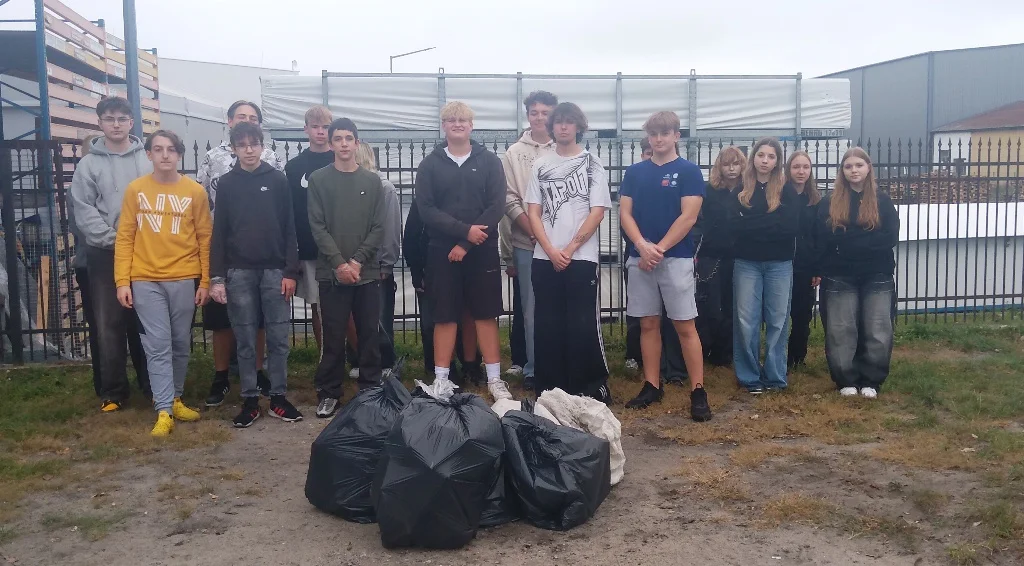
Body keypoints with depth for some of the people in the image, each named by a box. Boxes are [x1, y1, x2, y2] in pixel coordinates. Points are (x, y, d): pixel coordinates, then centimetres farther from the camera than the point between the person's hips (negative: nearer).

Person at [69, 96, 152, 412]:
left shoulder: (149, 159, 6)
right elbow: (83, 211, -2)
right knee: (108, 325, 3)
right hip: (104, 255, 0)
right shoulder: (89, 164, 5)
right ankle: (112, 391, 12)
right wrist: (114, 240, -11)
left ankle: (153, 385, 17)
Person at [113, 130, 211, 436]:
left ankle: (174, 399, 26)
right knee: (158, 346, -4)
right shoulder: (135, 190, 2)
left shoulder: (195, 191, 2)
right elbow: (125, 237, 2)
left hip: (184, 279, 1)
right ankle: (164, 411, -1)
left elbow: (205, 238, 4)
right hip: (145, 280, -1)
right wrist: (122, 281, -4)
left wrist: (206, 280, 1)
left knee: (181, 345, 10)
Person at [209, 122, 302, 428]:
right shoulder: (227, 183, 6)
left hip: (275, 270, 0)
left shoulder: (278, 180, 3)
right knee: (245, 340, 5)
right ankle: (250, 399, 13)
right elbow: (219, 233, 4)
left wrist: (291, 271, -4)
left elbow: (289, 228, 2)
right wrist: (216, 277, -2)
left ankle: (278, 396, 13)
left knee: (278, 337, 3)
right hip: (239, 272, 1)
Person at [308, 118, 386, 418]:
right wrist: (339, 263, -13)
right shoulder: (318, 179, 3)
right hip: (331, 272, -1)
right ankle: (328, 392, 13)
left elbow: (379, 227, 3)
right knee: (333, 336, 2)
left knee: (369, 334, 6)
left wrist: (358, 261, -9)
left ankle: (370, 389, 17)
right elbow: (317, 226, -3)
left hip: (367, 271, 1)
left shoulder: (373, 181, 7)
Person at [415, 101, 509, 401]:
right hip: (442, 251, 0)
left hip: (482, 251, 0)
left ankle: (494, 379, 12)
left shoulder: (489, 161, 4)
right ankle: (440, 380, 11)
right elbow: (426, 209, -5)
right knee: (445, 316, 4)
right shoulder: (429, 165, 5)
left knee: (485, 314, 4)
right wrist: (465, 229, -16)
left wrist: (466, 244, -12)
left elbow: (496, 207, -5)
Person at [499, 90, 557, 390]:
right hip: (527, 244, 1)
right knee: (532, 309, 5)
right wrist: (533, 230, -9)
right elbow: (509, 199, 2)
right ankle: (533, 369, 15)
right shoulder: (514, 153, 7)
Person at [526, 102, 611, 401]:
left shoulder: (593, 164, 3)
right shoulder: (541, 165, 10)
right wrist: (551, 251, -7)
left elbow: (597, 212, -4)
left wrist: (570, 249, -10)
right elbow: (534, 213, 6)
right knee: (548, 326, 5)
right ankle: (550, 391, 15)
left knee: (584, 326, -2)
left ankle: (592, 388, 10)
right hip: (545, 259, 3)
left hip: (582, 258, -3)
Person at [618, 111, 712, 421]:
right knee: (648, 324, 9)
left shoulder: (689, 171, 0)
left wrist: (659, 249, -12)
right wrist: (643, 246, -12)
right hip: (640, 258, 4)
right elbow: (624, 213, 4)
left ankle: (698, 392, 0)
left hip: (676, 258, -4)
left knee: (685, 326, -4)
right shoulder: (635, 171, 11)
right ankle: (652, 386, 18)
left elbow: (688, 217, -8)